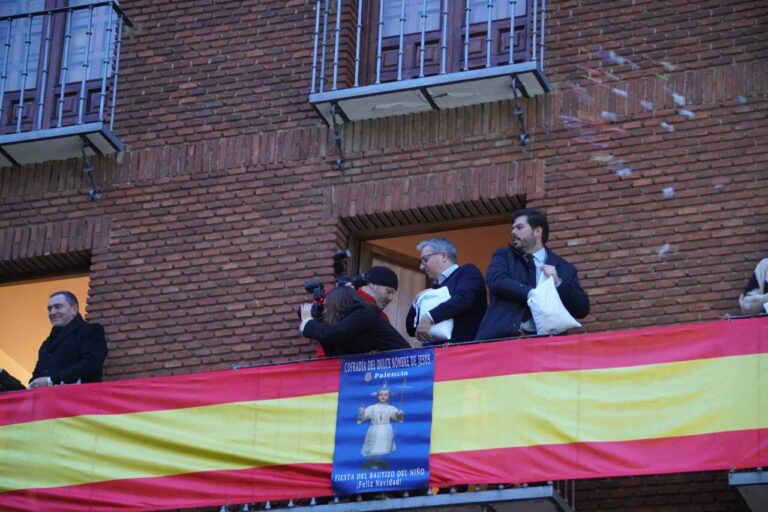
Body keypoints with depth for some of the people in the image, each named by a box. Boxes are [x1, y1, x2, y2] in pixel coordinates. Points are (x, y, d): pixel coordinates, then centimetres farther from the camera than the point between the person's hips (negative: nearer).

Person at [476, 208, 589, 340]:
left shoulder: (565, 269, 14)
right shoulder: (503, 256, 16)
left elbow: (583, 310, 9)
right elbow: (495, 280, -4)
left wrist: (558, 283, -4)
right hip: (503, 337, 0)